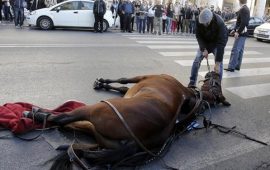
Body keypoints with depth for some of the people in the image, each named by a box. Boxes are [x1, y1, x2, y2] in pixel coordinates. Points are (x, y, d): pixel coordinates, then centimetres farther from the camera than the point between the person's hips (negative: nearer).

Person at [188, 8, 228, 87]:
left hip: (216, 43, -3)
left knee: (219, 64, -12)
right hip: (204, 43, 3)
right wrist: (204, 49, -28)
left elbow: (221, 43, -38)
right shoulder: (199, 20, -27)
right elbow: (198, 35, -15)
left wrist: (217, 62, -41)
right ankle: (192, 83, 4)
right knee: (197, 60, -6)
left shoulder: (219, 23, -37)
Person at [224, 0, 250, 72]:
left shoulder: (243, 9, -17)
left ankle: (231, 67, -9)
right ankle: (237, 66, 20)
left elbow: (244, 22, -25)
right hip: (242, 33, 10)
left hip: (241, 33, -10)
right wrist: (235, 30, 21)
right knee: (240, 50, 13)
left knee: (235, 50, -10)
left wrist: (238, 32, -24)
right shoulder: (245, 9, 15)